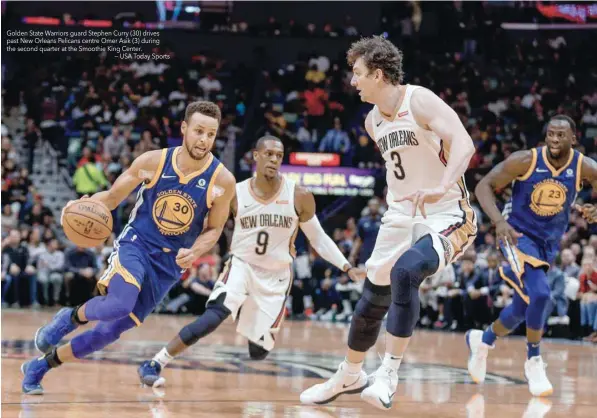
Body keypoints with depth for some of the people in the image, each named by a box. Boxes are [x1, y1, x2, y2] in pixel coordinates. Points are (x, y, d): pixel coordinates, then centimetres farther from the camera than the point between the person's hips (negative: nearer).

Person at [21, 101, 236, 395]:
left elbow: (213, 229, 4)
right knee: (119, 305, -33)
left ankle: (39, 367, 20)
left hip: (169, 263, 2)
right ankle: (72, 317, 3)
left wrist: (194, 252, -17)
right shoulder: (153, 162, -10)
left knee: (112, 329, 1)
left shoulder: (222, 181, -11)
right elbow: (112, 197, 2)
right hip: (135, 244, -2)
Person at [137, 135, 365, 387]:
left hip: (276, 277, 1)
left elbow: (318, 239, 1)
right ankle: (155, 364, -24)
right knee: (215, 316, -30)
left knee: (259, 351, 1)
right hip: (241, 265, -1)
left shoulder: (299, 197, -10)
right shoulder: (235, 195, -10)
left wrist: (347, 268, -7)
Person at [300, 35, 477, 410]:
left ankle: (389, 374, -26)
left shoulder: (420, 101, -17)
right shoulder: (373, 121, 8)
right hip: (401, 215, 8)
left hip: (447, 215, -8)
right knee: (373, 298, 12)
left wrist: (441, 188, -45)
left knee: (405, 273, -32)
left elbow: (464, 144, -31)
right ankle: (350, 376, 33)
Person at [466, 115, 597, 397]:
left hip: (549, 242, 4)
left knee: (523, 308, 13)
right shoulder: (526, 161, -19)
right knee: (539, 294, -25)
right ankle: (534, 362, -6)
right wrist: (499, 221, -30)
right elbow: (484, 186, -14)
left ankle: (483, 340, 43)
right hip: (518, 234, -4)